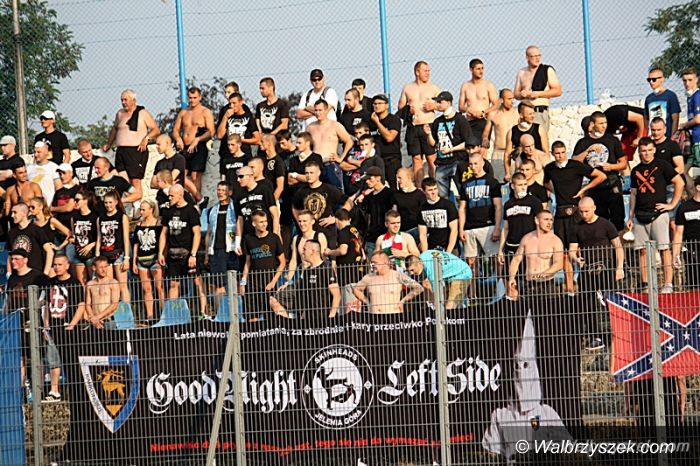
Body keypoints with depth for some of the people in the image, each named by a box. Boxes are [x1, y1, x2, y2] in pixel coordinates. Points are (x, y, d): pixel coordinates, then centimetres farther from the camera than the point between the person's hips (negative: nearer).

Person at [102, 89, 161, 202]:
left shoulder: (142, 113, 1)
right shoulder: (120, 113, 17)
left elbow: (156, 130, 0)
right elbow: (114, 129, 32)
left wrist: (146, 138, -15)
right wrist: (109, 144, 30)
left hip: (136, 151, -5)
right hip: (121, 151, 5)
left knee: (135, 182, -9)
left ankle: (137, 205, -7)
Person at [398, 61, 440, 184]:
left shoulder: (433, 88, 8)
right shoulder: (407, 88, 11)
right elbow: (400, 107, 13)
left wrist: (435, 106, -10)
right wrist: (408, 110, -7)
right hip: (413, 128, 2)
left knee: (431, 158, -7)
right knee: (416, 159, 2)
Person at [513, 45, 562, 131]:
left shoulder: (547, 70, 4)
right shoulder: (521, 72, 16)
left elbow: (558, 91, -1)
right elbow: (515, 93, 21)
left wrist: (539, 94, -9)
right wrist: (521, 94, -3)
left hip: (541, 112, -4)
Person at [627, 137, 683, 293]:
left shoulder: (662, 165, 0)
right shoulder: (636, 170, 16)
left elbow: (679, 183, -3)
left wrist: (672, 204, -6)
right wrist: (630, 217, 15)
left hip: (658, 213, -5)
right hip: (640, 215, 5)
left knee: (664, 249, -9)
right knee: (642, 250, 4)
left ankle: (668, 284, -11)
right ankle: (645, 285, 8)